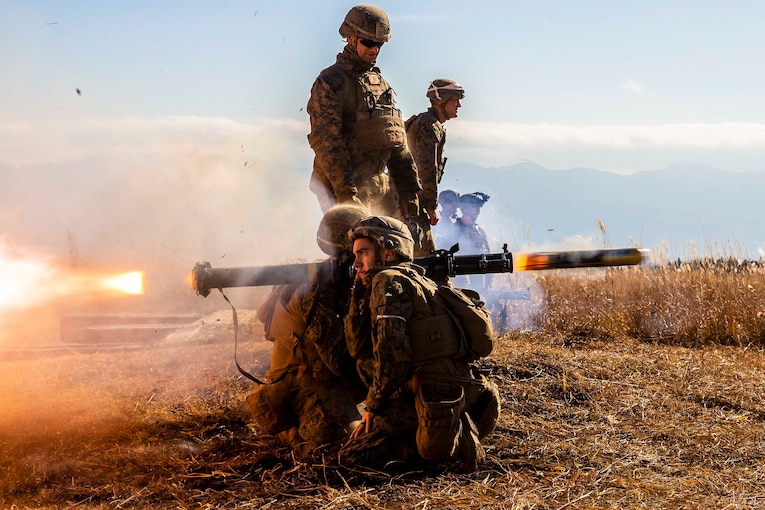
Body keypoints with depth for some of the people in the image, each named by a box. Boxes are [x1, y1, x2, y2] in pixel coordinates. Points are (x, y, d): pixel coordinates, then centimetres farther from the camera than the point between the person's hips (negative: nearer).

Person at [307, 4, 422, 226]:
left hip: (381, 184, 8)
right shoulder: (330, 82, -7)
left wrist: (409, 190, 14)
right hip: (343, 185, -8)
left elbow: (397, 144, 20)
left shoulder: (380, 83, 18)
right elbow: (326, 142, -15)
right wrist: (346, 193, -22)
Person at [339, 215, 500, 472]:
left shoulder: (389, 281, -4)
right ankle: (451, 440, 7)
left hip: (432, 396, -10)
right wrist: (360, 290, 17)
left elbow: (391, 352, -17)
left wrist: (373, 405, -5)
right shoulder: (420, 281, 25)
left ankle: (450, 444, -12)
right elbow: (360, 349, 21)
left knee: (351, 456, -5)